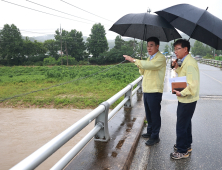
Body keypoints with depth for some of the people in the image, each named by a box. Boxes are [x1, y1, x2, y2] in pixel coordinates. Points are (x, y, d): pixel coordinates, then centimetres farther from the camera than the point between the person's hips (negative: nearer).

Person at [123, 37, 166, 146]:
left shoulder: (160, 58, -11)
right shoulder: (149, 58, 18)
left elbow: (150, 65, -30)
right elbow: (142, 72, 21)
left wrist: (134, 60, -29)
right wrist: (140, 65, -1)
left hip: (154, 92, -9)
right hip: (146, 90, 9)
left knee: (155, 115, 0)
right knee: (148, 114, 18)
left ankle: (155, 137, 10)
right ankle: (150, 132, 33)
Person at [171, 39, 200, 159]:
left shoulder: (189, 63, -23)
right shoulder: (185, 61, 9)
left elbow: (193, 85, -29)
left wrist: (181, 93, -20)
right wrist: (177, 68, 6)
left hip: (187, 100, -10)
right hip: (185, 99, 10)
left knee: (181, 126, 2)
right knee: (186, 123, 23)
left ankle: (182, 151, 17)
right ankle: (187, 145, 40)